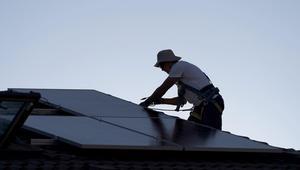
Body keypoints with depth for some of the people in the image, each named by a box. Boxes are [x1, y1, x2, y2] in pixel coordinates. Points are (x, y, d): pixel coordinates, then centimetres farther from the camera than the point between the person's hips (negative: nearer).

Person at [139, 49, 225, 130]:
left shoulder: (179, 66, -7)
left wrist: (147, 102, 2)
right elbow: (182, 100, 27)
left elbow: (163, 88, -8)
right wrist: (160, 100, 26)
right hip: (201, 106, 10)